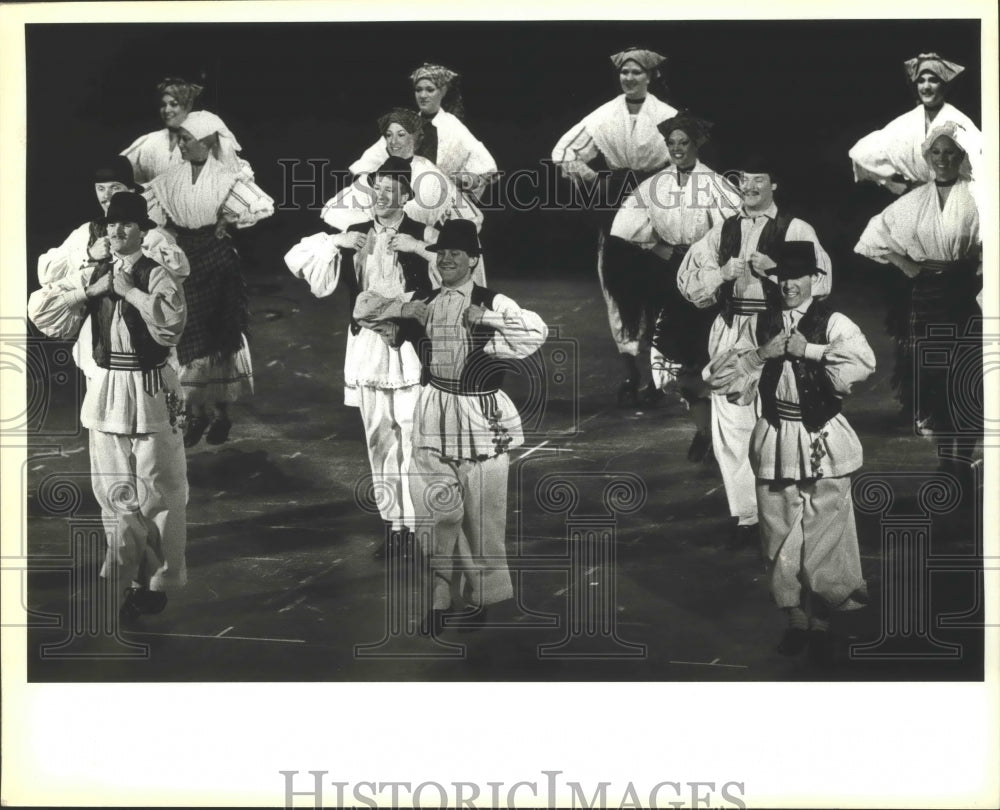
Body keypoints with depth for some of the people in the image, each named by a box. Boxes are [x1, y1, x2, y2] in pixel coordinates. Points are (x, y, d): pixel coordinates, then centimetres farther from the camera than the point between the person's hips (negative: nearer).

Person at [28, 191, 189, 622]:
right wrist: (88, 291, -9)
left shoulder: (159, 276, -8)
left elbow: (171, 323, -25)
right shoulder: (90, 275, 6)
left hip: (150, 392, -5)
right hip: (105, 392, 5)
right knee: (114, 491, 11)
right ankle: (133, 577, 22)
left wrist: (131, 291, -20)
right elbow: (39, 309, 1)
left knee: (157, 492, 2)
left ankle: (159, 582, 14)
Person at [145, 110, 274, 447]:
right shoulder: (172, 178, 0)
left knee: (220, 333, 4)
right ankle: (195, 411, 14)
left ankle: (221, 412, 15)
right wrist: (167, 228, -1)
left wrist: (230, 220, -9)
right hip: (182, 258, 3)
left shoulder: (224, 179, -10)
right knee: (188, 334, 4)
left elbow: (264, 206, -15)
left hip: (215, 258, -3)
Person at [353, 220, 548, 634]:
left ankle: (487, 597, 19)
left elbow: (537, 331, -19)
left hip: (481, 417, -4)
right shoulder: (424, 306, 9)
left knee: (482, 515, 2)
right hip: (435, 414, 4)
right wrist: (405, 309, -3)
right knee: (436, 512, 5)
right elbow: (364, 309, 12)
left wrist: (487, 320, -17)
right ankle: (442, 599, 17)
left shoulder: (491, 303, -5)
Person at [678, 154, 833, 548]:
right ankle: (746, 515, 12)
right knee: (731, 427, 3)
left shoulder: (795, 230, 2)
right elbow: (688, 281, 12)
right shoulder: (722, 231, 16)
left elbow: (819, 281, -8)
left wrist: (773, 267, -18)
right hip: (731, 334, 4)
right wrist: (724, 272, -5)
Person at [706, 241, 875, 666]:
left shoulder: (832, 323, -4)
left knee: (824, 535, 1)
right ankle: (795, 618, 25)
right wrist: (760, 354, -12)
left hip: (823, 444, -3)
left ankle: (821, 621, 17)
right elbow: (721, 377, 2)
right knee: (780, 536, 9)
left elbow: (862, 362, -23)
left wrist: (807, 350, -20)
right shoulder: (758, 325, 6)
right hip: (775, 443, 3)